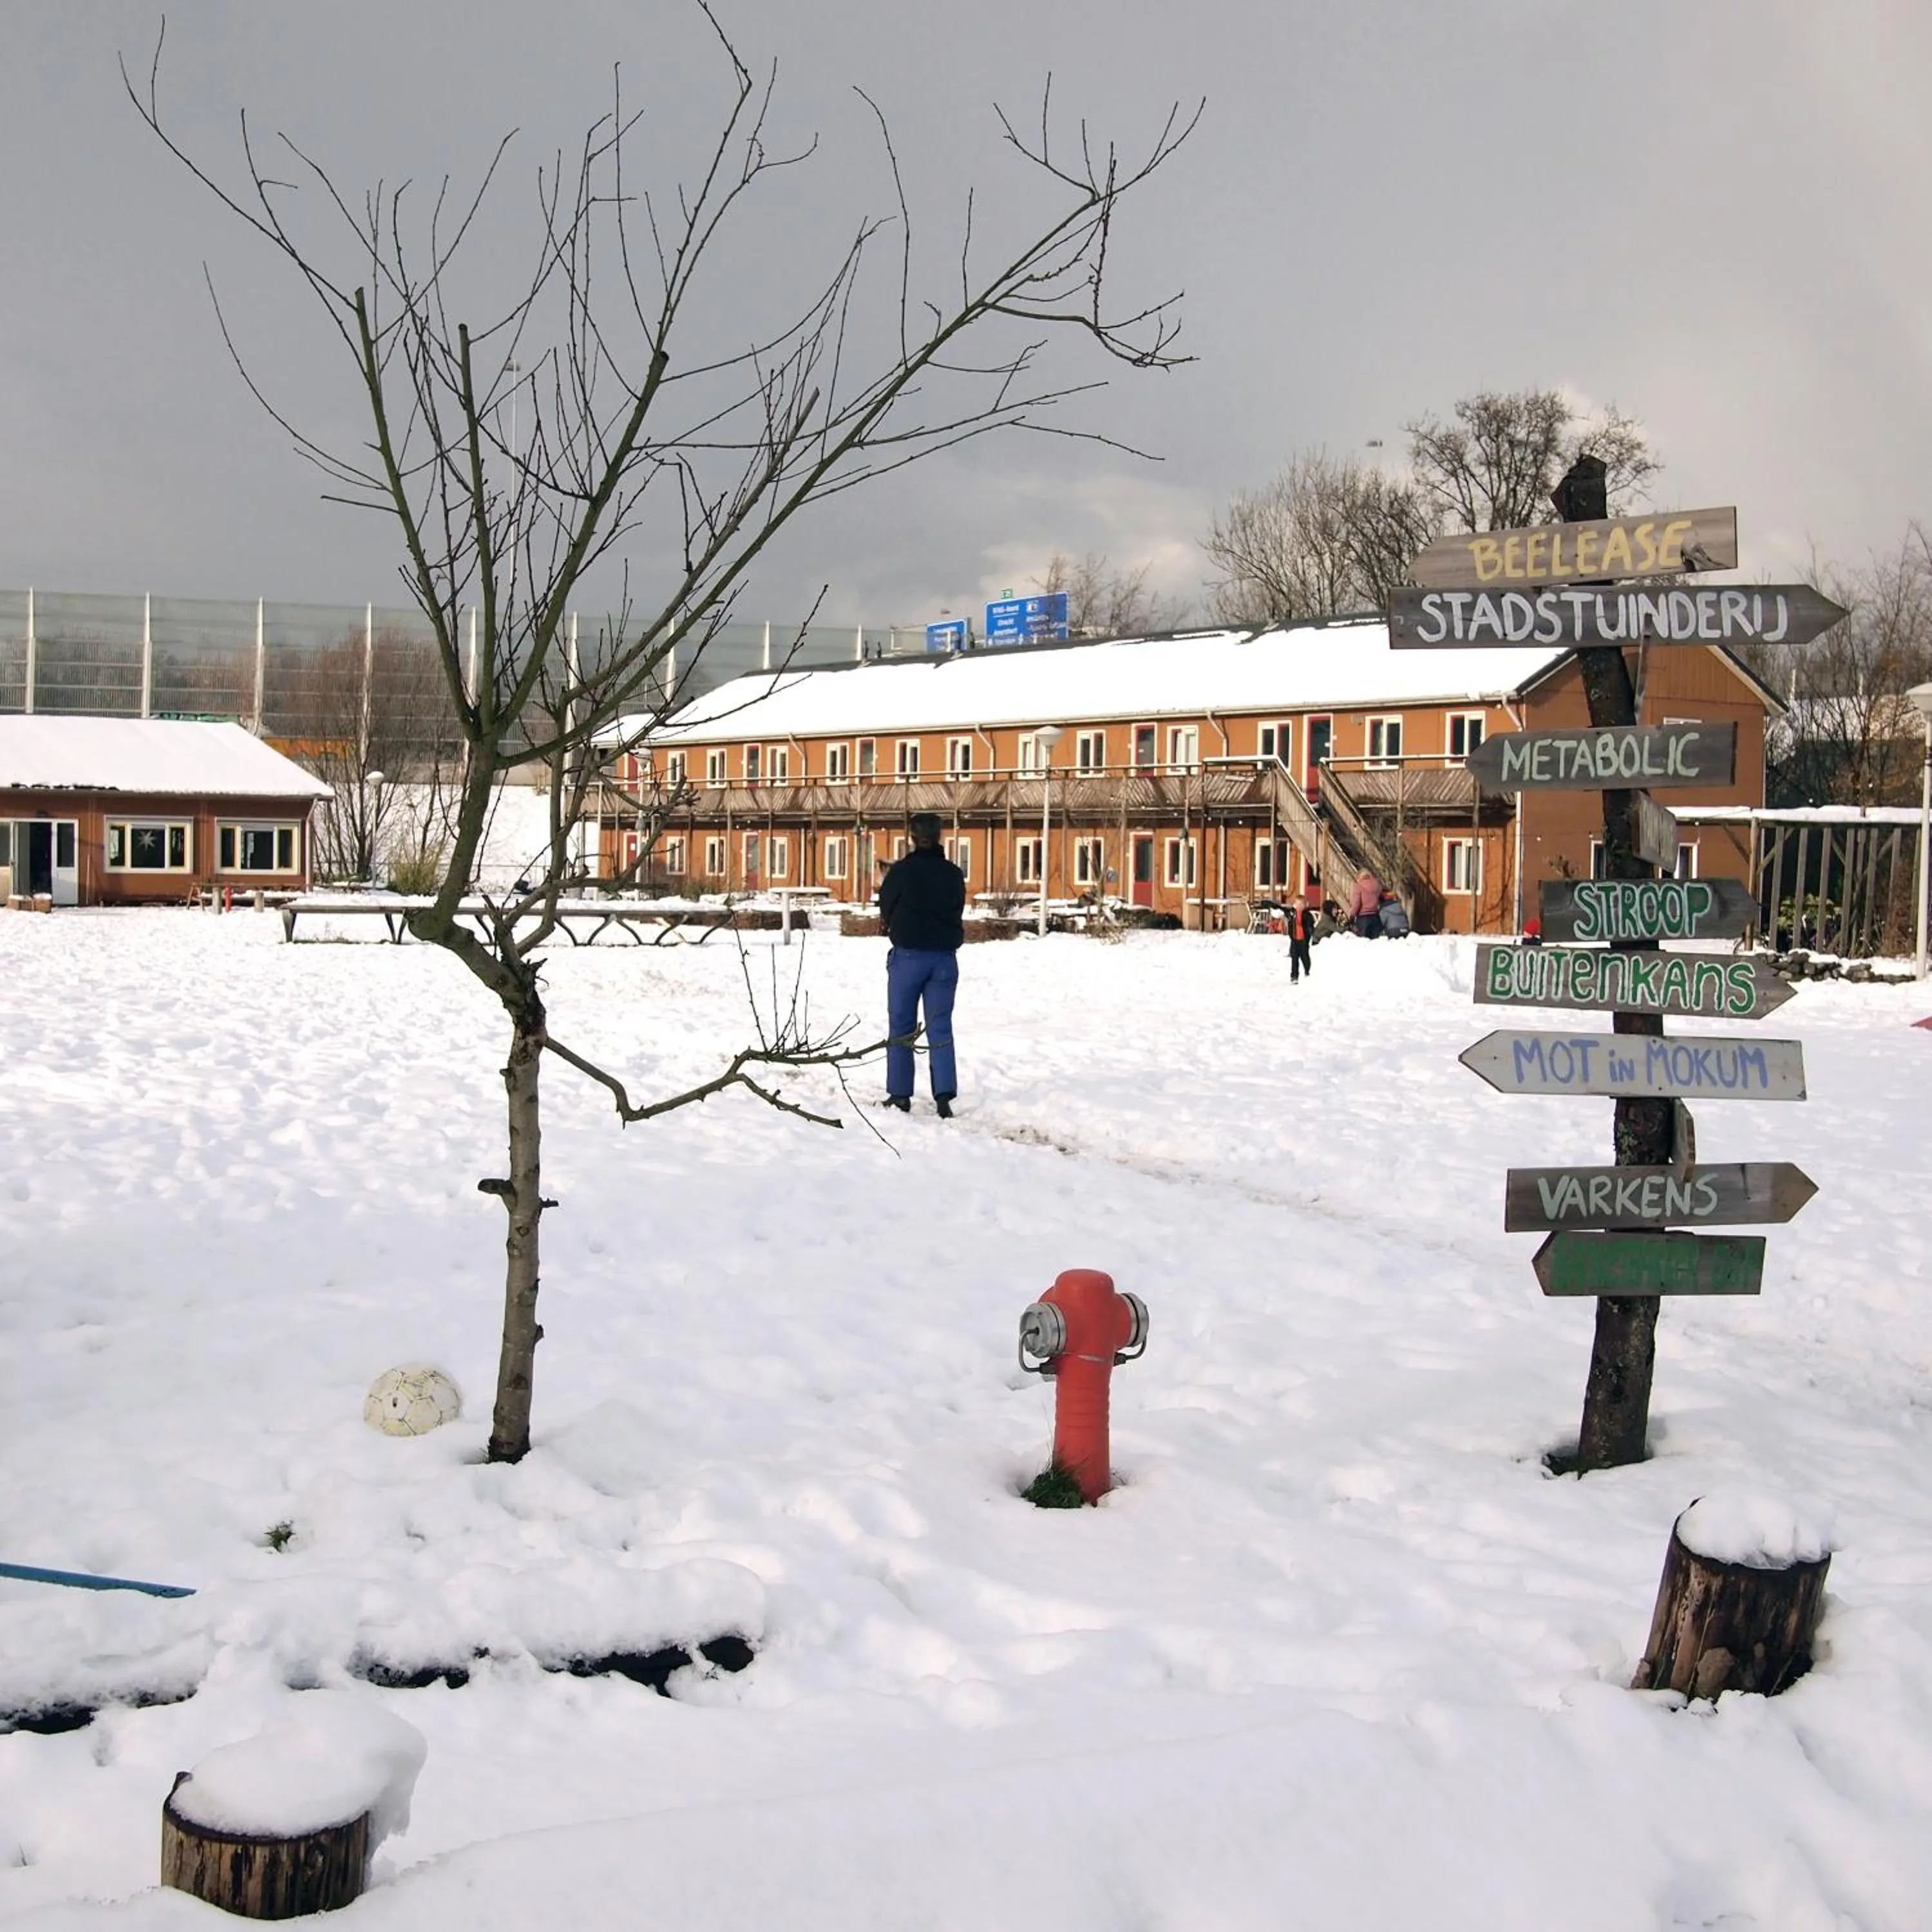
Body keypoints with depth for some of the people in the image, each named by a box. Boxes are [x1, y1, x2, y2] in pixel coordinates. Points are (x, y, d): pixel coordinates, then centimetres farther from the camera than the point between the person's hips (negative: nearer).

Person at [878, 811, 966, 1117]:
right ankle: (944, 1095, -4)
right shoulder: (954, 874, 2)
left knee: (901, 1027, 9)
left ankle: (900, 1095, 10)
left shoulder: (901, 871, -9)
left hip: (908, 956, -3)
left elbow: (885, 911, 1)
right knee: (940, 1028, 5)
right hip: (945, 958, 3)